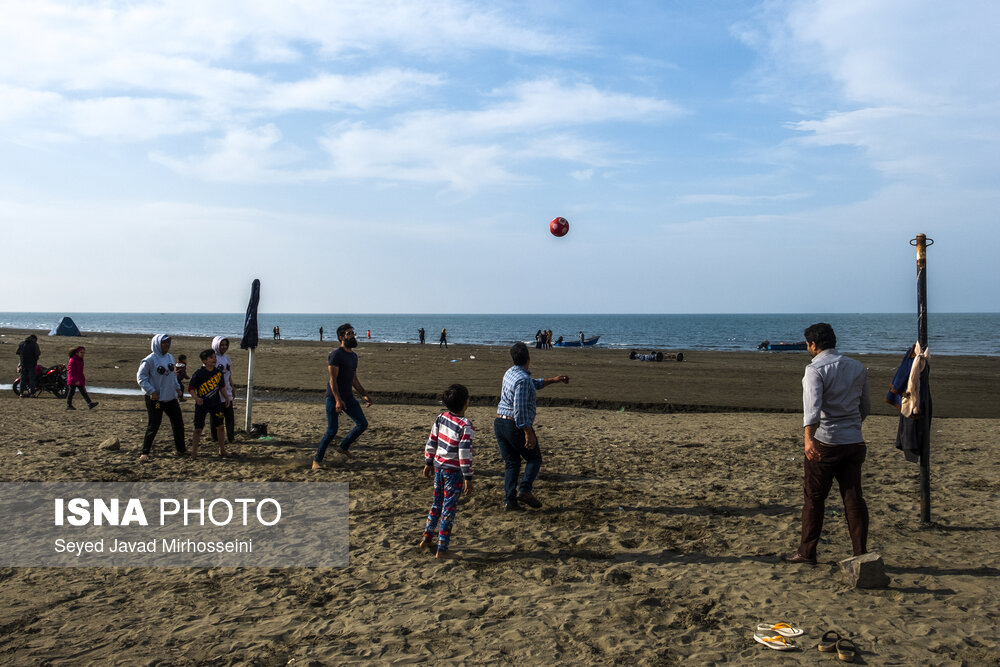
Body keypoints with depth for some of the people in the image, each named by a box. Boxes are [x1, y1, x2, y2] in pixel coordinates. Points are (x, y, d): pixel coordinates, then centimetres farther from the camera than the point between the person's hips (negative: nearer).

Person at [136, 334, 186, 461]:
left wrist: (176, 387, 11)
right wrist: (151, 391, -18)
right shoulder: (149, 360, -14)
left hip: (171, 398, 7)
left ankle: (181, 449, 24)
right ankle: (145, 453, 9)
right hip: (155, 399, -7)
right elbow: (141, 378, -13)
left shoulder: (170, 357, 8)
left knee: (178, 423, 12)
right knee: (153, 426, -3)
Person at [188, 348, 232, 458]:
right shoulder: (199, 374, -13)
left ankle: (222, 450, 22)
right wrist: (196, 398, -22)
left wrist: (227, 398, 10)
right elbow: (191, 388, -7)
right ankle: (194, 452, 10)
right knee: (198, 429, 1)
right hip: (201, 404, -4)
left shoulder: (219, 372, 1)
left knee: (220, 427, 8)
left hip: (216, 404, 4)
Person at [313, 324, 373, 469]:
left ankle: (343, 448, 23)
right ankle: (317, 460, 8)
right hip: (334, 398, -8)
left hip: (348, 397, 8)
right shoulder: (336, 355, -14)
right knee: (332, 431, -7)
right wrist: (338, 400, -27)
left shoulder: (354, 356, 12)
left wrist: (365, 395, 17)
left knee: (363, 424, 6)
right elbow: (332, 379, -19)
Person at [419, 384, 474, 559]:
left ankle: (427, 539, 33)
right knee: (449, 508, 2)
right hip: (454, 471, -7)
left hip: (439, 466, 7)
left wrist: (428, 463, 19)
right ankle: (442, 549, 8)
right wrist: (468, 478, -14)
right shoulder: (465, 426, -19)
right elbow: (465, 454, -20)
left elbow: (431, 442, 8)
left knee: (437, 503, 22)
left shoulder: (441, 417, 0)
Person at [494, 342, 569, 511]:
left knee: (511, 463, 11)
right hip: (516, 426, -8)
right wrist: (528, 433, -23)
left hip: (499, 423, 8)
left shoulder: (510, 373, 11)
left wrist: (553, 380, 30)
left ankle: (509, 500, 4)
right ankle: (524, 489, -6)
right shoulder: (523, 379, -18)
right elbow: (520, 409, -25)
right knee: (534, 459, 9)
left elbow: (533, 384, 29)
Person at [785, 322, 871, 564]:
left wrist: (808, 438, -36)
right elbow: (865, 407, 20)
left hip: (824, 442, -6)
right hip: (854, 442, 6)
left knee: (813, 499, 5)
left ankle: (807, 552, 13)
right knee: (854, 498, 9)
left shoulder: (815, 369, -10)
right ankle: (861, 553, 11)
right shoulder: (858, 368, 11)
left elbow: (813, 406, -26)